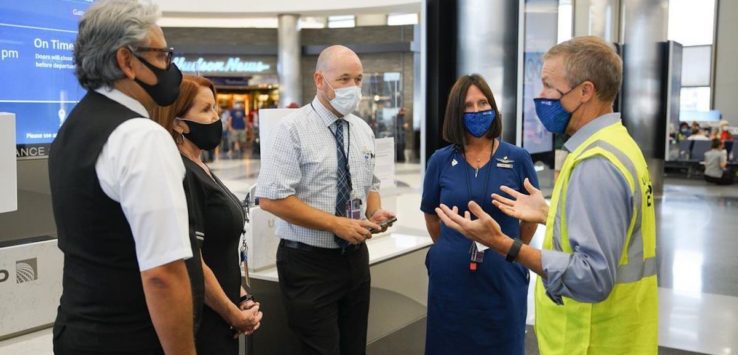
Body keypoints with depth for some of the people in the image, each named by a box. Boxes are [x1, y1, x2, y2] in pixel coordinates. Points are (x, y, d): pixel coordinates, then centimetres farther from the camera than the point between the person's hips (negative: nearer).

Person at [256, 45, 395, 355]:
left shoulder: (363, 130, 8)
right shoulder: (294, 129, -13)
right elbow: (272, 198, -19)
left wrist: (375, 213, -4)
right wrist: (336, 224, -21)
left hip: (356, 256, 6)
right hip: (308, 262, -6)